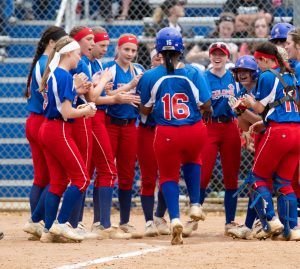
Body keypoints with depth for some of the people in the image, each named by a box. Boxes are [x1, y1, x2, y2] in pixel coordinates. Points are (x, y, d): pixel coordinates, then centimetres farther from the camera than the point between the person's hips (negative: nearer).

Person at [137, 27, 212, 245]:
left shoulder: (150, 76, -5)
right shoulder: (194, 73, -6)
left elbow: (145, 110, 3)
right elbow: (206, 106, -6)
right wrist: (207, 110, 17)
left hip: (166, 134, -1)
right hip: (195, 132, 1)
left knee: (168, 175, 13)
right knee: (191, 161, 33)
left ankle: (175, 218, -10)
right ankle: (195, 205, 19)